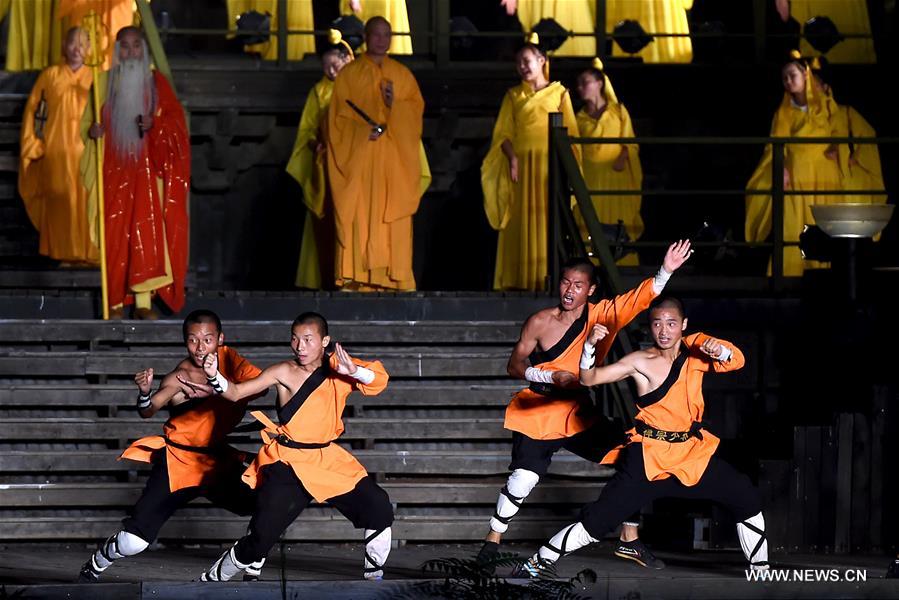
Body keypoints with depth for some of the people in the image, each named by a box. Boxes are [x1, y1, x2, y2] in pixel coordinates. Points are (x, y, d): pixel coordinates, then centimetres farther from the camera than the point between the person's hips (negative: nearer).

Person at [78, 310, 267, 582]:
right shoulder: (180, 377, -17)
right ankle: (93, 568, 18)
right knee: (134, 540, -11)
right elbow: (147, 411, -29)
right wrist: (145, 392, -52)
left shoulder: (228, 358, -3)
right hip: (178, 460, -5)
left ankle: (253, 572, 11)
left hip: (218, 460, 5)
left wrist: (215, 390, -29)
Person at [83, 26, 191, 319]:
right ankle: (116, 301, 0)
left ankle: (144, 300, -5)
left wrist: (155, 124, -16)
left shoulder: (156, 82, 6)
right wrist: (92, 130, -14)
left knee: (147, 231, -6)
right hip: (114, 168, 0)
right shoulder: (104, 82, 6)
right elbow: (87, 121, 8)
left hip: (146, 169, 0)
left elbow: (175, 120, 4)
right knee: (115, 232, -3)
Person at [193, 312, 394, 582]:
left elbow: (378, 380, -9)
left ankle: (374, 573, 16)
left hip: (328, 461, 3)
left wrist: (354, 371, -28)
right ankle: (211, 580, 8)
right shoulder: (285, 372, -6)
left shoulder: (338, 370, 3)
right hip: (288, 465, -3)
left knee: (379, 508, -5)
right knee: (261, 536, -11)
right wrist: (215, 376, -29)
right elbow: (236, 392, -9)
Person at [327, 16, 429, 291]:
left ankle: (392, 274, -5)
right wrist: (364, 129, -14)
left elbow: (417, 107, 8)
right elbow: (339, 114, 1)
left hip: (394, 157, 2)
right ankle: (357, 274, -8)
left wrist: (395, 105, -12)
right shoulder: (349, 73, 6)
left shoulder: (403, 74, 13)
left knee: (392, 214, -4)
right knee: (358, 214, -7)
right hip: (359, 155, -2)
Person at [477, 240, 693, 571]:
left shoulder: (603, 316, -5)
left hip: (579, 415, 3)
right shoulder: (540, 322, -11)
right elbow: (515, 366, -6)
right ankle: (493, 540, 6)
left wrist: (666, 271, -33)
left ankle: (629, 541, 9)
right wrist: (551, 376, -22)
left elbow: (641, 297, -15)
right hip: (539, 415, -3)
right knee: (522, 480, -16)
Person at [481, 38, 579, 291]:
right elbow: (503, 132, 6)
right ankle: (521, 280, -2)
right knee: (522, 221, -2)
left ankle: (548, 277, -4)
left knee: (548, 220, -4)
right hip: (522, 165, 1)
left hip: (550, 165, -1)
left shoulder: (559, 92, 10)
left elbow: (569, 132, 5)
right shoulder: (513, 96, 13)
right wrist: (512, 157, -12)